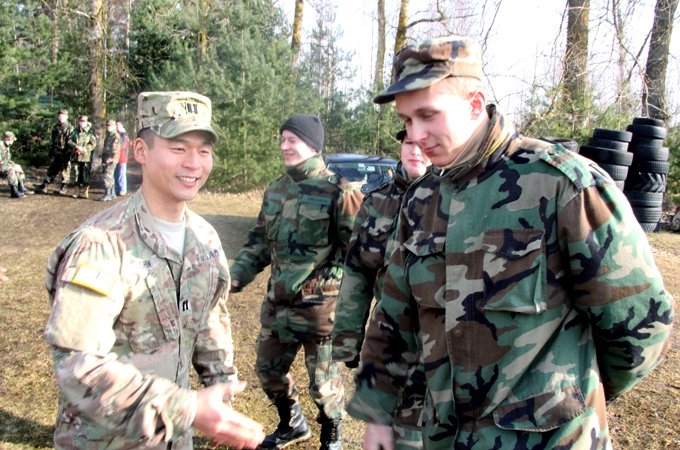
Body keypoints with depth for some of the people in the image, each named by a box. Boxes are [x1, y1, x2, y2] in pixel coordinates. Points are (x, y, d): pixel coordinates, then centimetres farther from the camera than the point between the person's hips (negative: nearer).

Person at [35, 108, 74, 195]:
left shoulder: (70, 128, -5)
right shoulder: (55, 127, 12)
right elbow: (52, 140, 18)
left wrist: (69, 154, -14)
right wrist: (50, 151, 13)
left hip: (65, 154, -5)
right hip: (56, 153, 5)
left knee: (65, 171, 4)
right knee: (51, 171, 8)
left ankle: (64, 188, 15)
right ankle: (43, 187, 11)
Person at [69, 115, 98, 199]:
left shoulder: (90, 132, -2)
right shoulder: (75, 131, 11)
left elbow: (93, 144, -8)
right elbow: (69, 141, 6)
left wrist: (83, 149, -17)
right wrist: (76, 146, -13)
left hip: (86, 157, -4)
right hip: (76, 157, 4)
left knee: (85, 175, -2)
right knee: (76, 175, 8)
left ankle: (85, 192, 8)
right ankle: (77, 191, 19)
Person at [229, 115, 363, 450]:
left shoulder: (337, 192, -12)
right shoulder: (275, 191, 8)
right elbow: (259, 242, 15)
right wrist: (235, 277, 4)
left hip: (318, 305, -6)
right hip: (277, 301, 7)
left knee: (323, 380, 9)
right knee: (268, 371, 19)